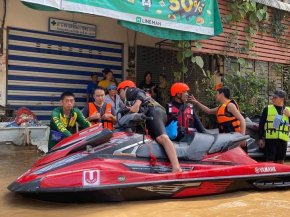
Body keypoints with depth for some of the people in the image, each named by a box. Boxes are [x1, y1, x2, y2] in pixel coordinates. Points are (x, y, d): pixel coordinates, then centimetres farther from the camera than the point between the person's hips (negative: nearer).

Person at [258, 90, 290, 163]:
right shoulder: (267, 109, 5)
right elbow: (261, 124, 4)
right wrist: (260, 138, -1)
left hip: (283, 139, 3)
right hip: (270, 139, -3)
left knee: (280, 162, 9)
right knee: (270, 161, -4)